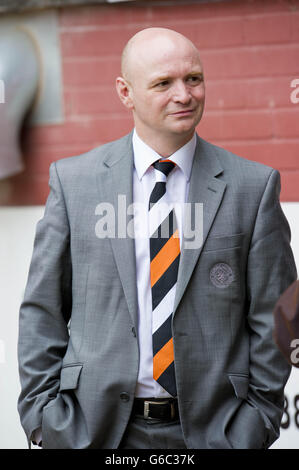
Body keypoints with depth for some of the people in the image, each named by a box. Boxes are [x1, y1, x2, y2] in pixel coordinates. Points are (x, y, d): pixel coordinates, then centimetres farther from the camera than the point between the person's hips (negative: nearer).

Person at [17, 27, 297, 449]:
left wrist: (255, 426, -3)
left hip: (212, 429, 0)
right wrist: (45, 419, -1)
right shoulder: (73, 179, 2)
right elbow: (43, 310, 4)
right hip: (97, 428, 0)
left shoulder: (254, 186, 0)